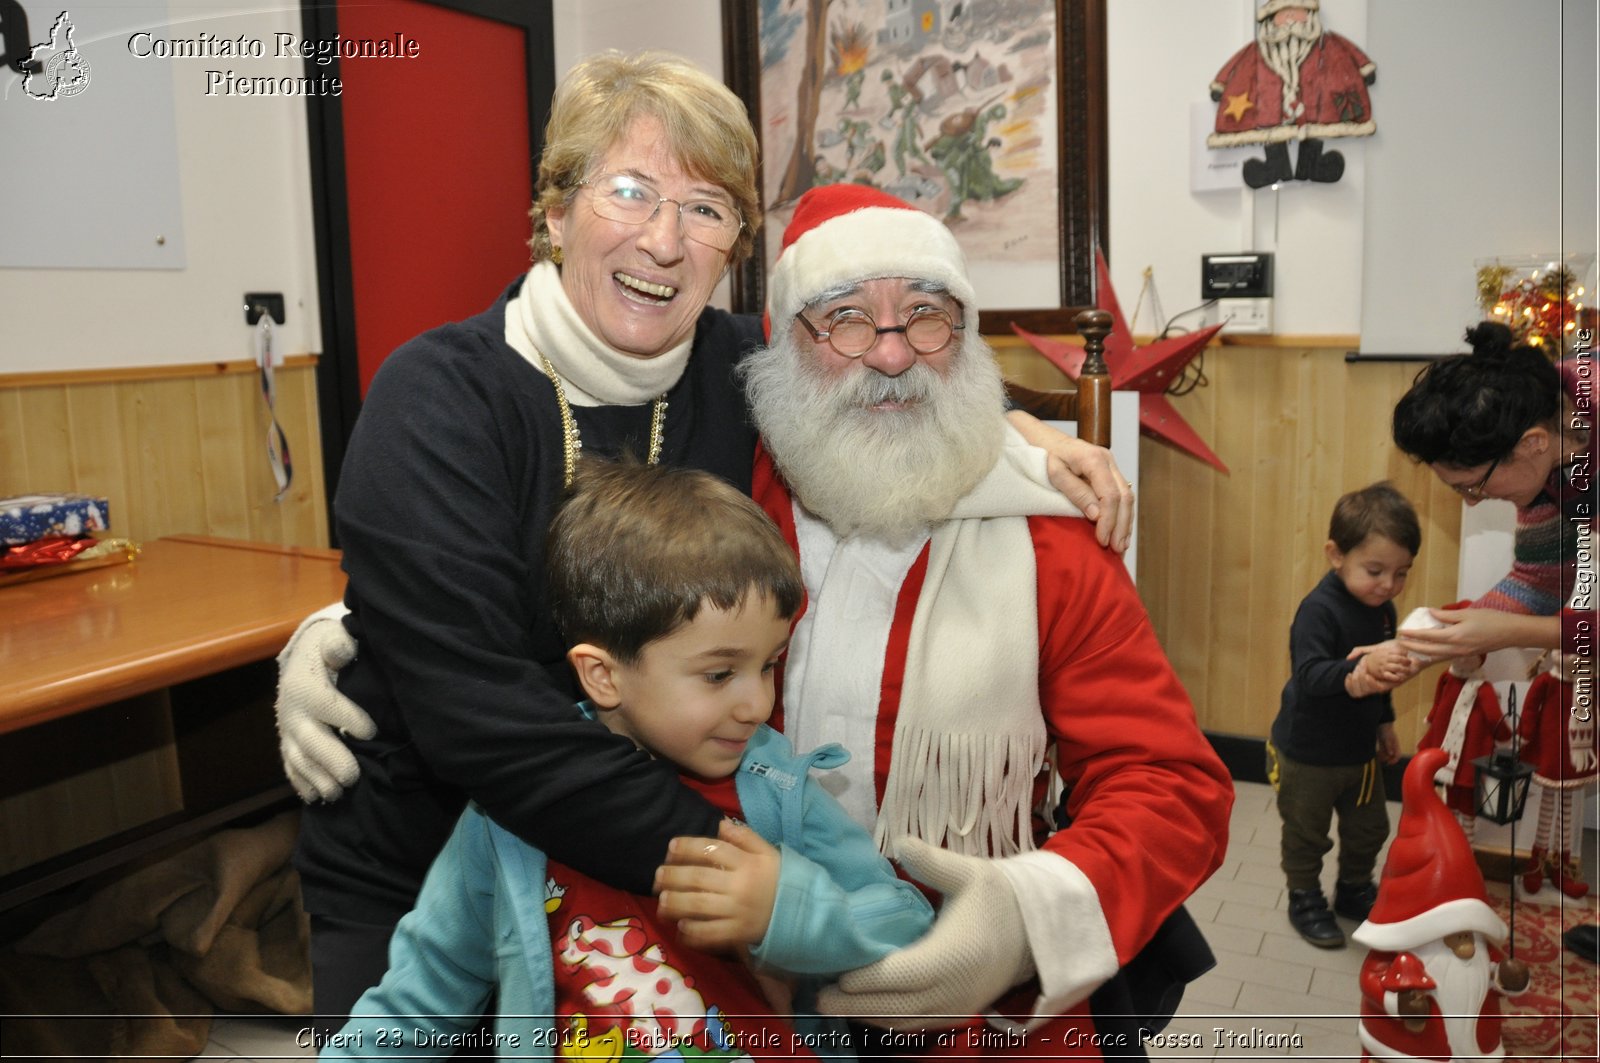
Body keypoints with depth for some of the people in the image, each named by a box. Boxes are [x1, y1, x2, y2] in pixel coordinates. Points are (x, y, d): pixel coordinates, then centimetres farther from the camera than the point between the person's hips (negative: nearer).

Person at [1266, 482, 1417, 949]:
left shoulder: (1382, 608, -1)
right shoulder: (1319, 609, -26)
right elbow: (1308, 674, -39)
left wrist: (1385, 723, 22)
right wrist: (1355, 673, -55)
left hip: (1360, 749, 7)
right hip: (1307, 754, -7)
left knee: (1369, 829, 21)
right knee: (1306, 834, 10)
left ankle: (1354, 891, 44)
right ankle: (1304, 900, 32)